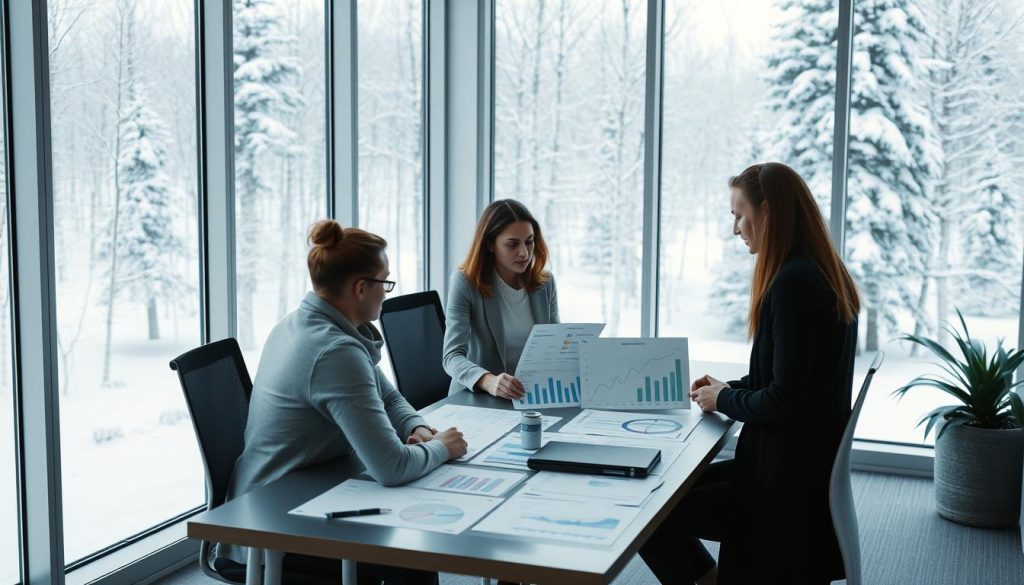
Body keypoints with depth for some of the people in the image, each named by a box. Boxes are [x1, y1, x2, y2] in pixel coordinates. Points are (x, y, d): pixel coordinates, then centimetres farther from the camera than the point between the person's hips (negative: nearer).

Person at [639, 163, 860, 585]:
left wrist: (723, 400, -6)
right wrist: (733, 388, 10)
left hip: (784, 488, -10)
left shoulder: (792, 283, -22)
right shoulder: (826, 277, 9)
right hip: (808, 470, 10)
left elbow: (786, 400, -23)